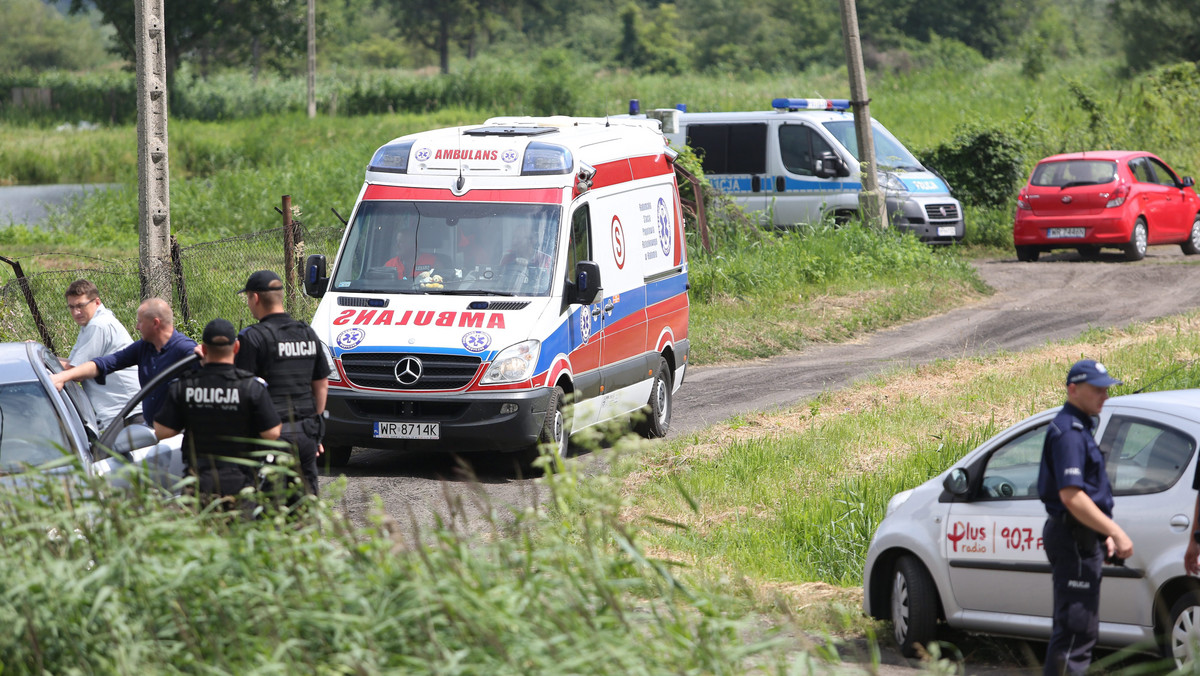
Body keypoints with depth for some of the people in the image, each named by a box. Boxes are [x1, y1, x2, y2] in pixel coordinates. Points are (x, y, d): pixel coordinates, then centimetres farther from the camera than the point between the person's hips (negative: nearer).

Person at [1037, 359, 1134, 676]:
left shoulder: (1078, 428, 18)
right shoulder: (1068, 431, -16)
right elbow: (1071, 496, -24)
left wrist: (1106, 534, 18)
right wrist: (1116, 532, -22)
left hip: (1082, 539, 11)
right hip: (1073, 539, -11)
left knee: (1072, 626, 15)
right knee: (1077, 628, -12)